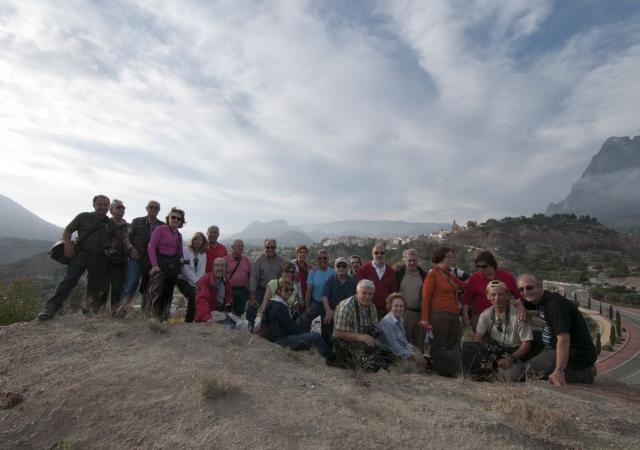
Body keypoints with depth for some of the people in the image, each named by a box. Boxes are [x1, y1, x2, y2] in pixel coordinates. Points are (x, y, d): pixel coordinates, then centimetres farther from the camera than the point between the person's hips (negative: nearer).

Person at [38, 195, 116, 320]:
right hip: (81, 254, -3)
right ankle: (51, 308, -12)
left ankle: (91, 310, 19)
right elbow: (67, 231, 7)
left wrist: (111, 249, 6)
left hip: (99, 259, 3)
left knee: (95, 286, 6)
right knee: (68, 281, -15)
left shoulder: (110, 223, 13)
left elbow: (114, 238, 26)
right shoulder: (84, 217, 5)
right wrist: (68, 243, -11)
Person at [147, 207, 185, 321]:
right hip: (160, 264, -6)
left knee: (168, 294, 10)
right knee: (156, 292, -11)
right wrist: (154, 265, -17)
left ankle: (164, 318, 21)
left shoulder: (179, 235, 13)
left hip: (173, 266, 6)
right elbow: (151, 247, -10)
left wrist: (181, 259, 4)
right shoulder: (160, 229, -5)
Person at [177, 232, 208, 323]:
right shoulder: (185, 250, -3)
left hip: (195, 282, 4)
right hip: (183, 280, -4)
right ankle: (188, 320, -8)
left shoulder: (203, 254, 10)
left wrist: (199, 282, -11)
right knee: (194, 296, -23)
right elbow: (185, 268, -11)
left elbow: (202, 270, 5)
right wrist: (196, 280, -16)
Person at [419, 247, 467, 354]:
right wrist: (425, 319, -15)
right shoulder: (432, 274, -7)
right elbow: (425, 298, -10)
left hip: (454, 315, 8)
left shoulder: (450, 275, 14)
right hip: (439, 315, -7)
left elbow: (463, 285, 28)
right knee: (438, 348, -2)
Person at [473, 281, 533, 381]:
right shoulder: (486, 315, 1)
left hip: (514, 354, -3)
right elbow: (477, 338, -1)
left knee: (508, 375, -31)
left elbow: (526, 343, -10)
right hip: (494, 354, 4)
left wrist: (512, 358, -22)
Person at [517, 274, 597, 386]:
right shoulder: (539, 300, 4)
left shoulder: (555, 304, -23)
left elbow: (563, 339, -32)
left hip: (577, 355, -9)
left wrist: (559, 371, -39)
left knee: (528, 369, -13)